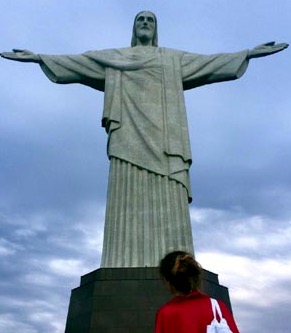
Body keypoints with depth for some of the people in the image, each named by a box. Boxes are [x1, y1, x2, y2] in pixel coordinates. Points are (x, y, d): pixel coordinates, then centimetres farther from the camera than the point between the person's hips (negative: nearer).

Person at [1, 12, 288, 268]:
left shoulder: (174, 58, 29)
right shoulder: (113, 57, 28)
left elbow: (211, 63, 23)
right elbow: (75, 63, 22)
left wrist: (249, 53, 17)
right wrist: (39, 57, 15)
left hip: (162, 134, 1)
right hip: (130, 132, 0)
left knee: (166, 203, -13)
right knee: (129, 200, -14)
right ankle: (125, 270, -17)